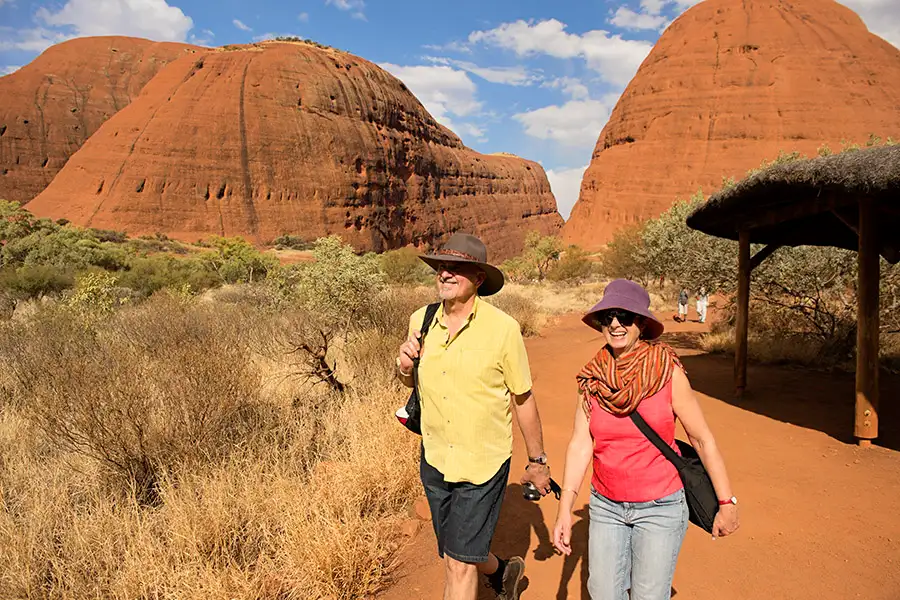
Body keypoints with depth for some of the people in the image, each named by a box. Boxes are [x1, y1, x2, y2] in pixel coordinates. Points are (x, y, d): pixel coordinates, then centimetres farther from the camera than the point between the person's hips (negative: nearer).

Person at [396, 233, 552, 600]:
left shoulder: (503, 328, -16)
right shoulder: (420, 321, -4)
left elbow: (523, 400, -6)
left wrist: (537, 462, 3)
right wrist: (404, 366, -11)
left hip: (483, 464, -5)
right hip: (434, 459, 5)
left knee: (459, 563, -2)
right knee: (454, 557, 22)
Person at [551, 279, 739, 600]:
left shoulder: (668, 372, -14)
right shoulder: (592, 378, -6)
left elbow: (703, 440, -6)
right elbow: (580, 444, -6)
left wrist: (726, 502, -3)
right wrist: (565, 510, -9)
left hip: (660, 507, -3)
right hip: (605, 506, 3)